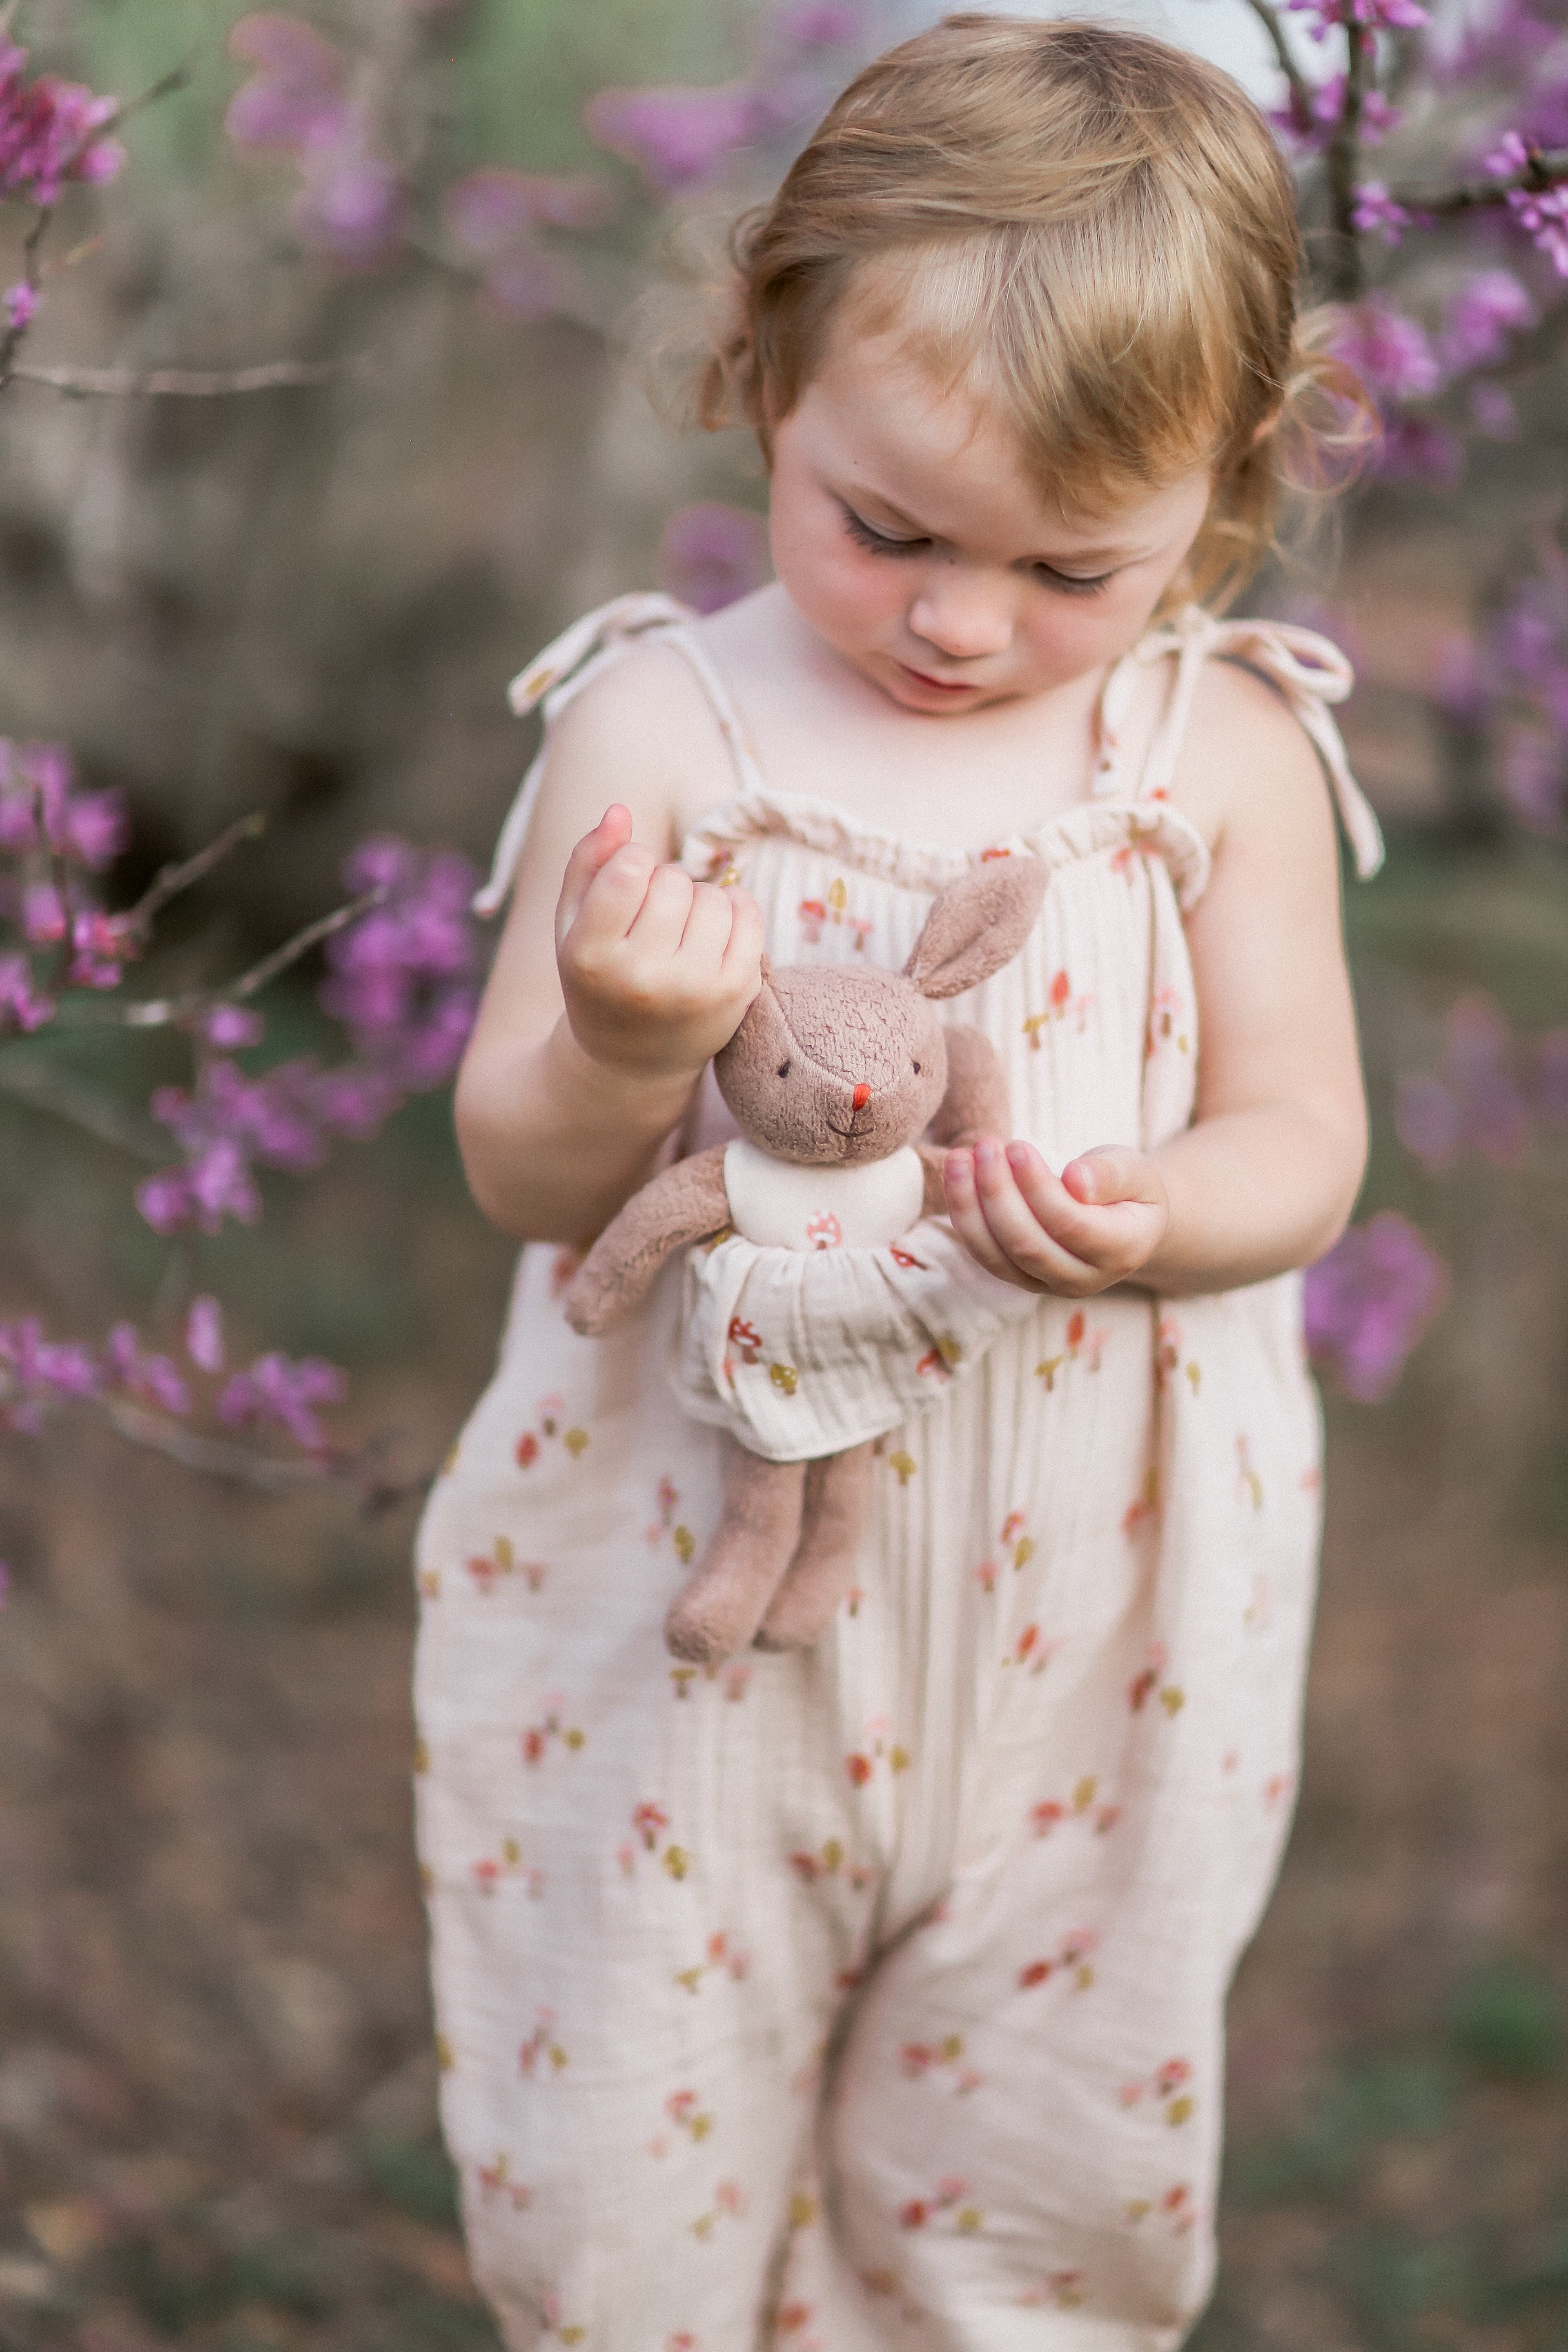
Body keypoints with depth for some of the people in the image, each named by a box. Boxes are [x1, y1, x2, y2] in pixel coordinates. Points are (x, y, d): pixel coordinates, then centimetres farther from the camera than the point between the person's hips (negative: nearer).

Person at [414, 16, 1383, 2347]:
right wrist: (625, 1055, -30)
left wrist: (1156, 1217, -27)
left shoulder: (1225, 753, -5)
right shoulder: (656, 727, -8)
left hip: (1086, 1613, 1)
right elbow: (523, 1173, -7)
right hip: (691, 1581, 0)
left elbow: (1302, 1138, -4)